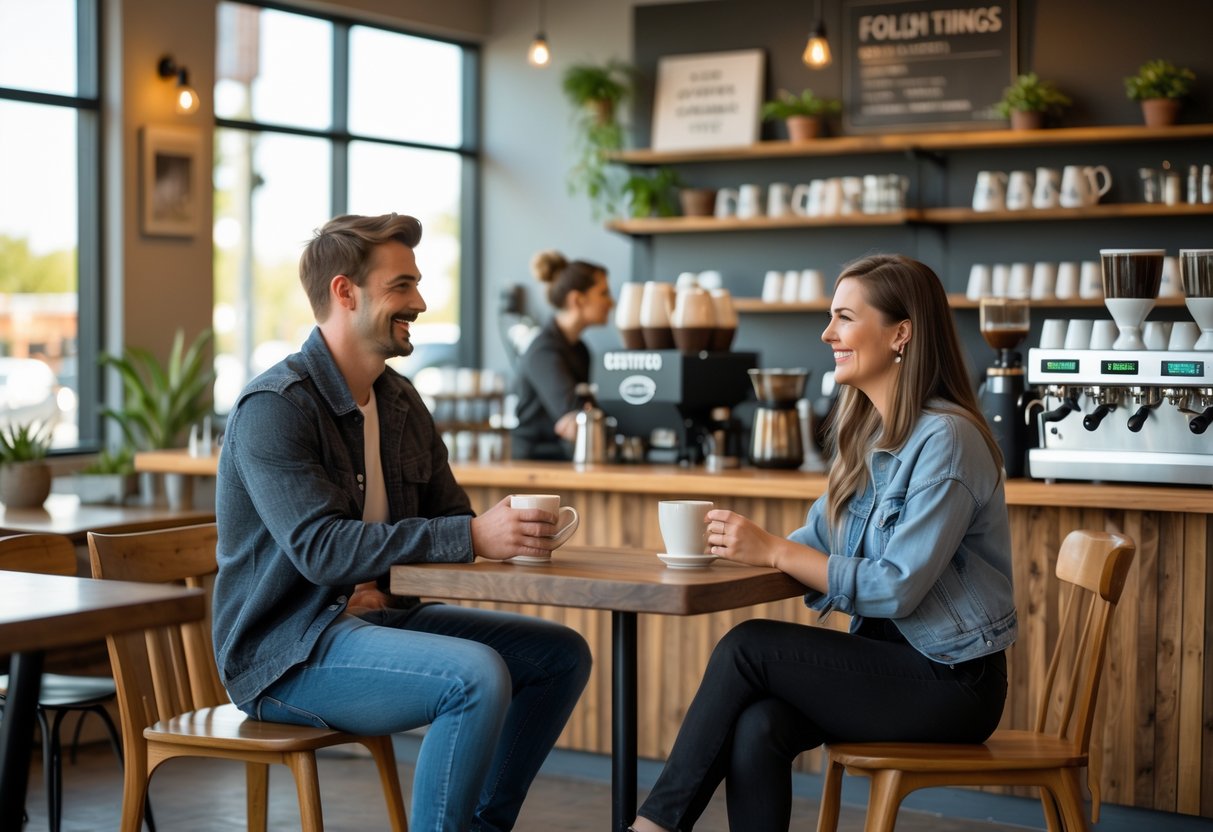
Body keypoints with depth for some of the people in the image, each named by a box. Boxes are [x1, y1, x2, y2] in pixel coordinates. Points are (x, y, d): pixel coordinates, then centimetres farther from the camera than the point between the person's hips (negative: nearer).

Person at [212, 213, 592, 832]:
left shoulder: (400, 401, 11)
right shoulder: (274, 408, -16)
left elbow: (450, 520, 12)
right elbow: (320, 548, -27)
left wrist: (508, 531, -13)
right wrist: (472, 537, -32)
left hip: (377, 615, 9)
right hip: (289, 648, -9)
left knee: (561, 654, 5)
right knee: (477, 675, -30)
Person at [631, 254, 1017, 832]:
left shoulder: (946, 438, -17)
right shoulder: (868, 432, 11)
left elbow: (897, 586, -21)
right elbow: (818, 540, 11)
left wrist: (772, 550, -21)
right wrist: (743, 545, -8)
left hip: (952, 682, -7)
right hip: (887, 658, 7)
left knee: (747, 647, -18)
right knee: (756, 730, -20)